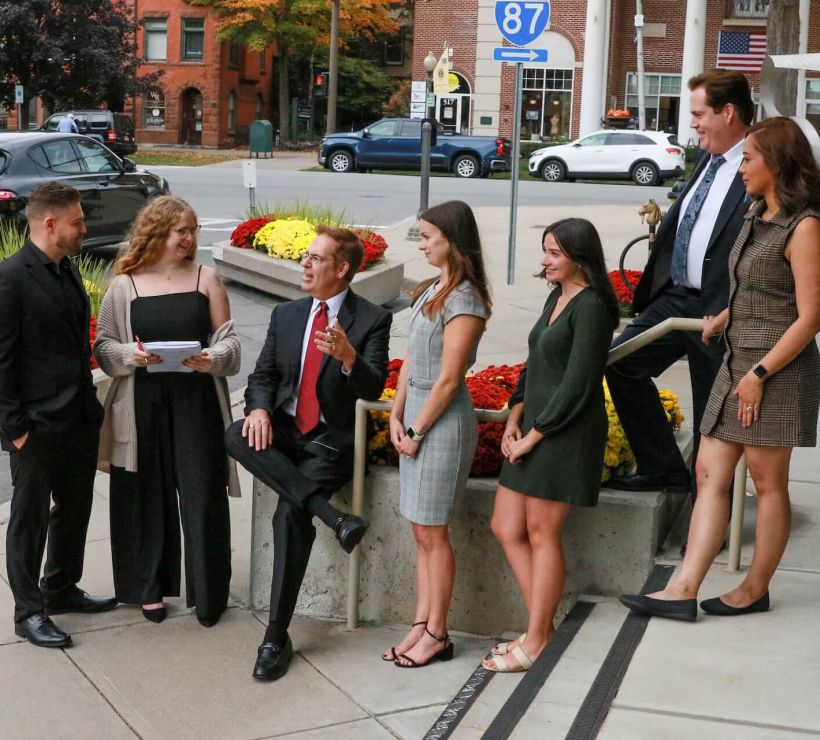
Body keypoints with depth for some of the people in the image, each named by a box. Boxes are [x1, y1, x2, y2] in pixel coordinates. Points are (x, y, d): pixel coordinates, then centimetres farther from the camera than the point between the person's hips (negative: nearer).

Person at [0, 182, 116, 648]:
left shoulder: (68, 270, 9)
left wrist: (91, 404, 13)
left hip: (81, 418, 8)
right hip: (38, 426, -8)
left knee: (75, 509, 19)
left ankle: (62, 590, 36)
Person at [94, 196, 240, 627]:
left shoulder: (205, 279, 4)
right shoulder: (124, 286, 3)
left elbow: (228, 341, 4)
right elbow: (104, 347, 4)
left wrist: (214, 359, -16)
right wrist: (132, 354, -15)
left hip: (197, 404, 0)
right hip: (143, 406, 0)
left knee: (202, 496, 0)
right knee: (147, 497, 7)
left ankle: (208, 592, 13)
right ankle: (149, 587, 23)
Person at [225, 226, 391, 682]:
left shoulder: (373, 319, -5)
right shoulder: (287, 315, 11)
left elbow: (373, 389, -14)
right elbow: (263, 374, 10)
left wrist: (348, 357, -35)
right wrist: (259, 408, -12)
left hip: (332, 438, -5)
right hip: (284, 430, 5)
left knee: (291, 512, -27)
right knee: (237, 435, -28)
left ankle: (277, 634, -18)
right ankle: (334, 517, -31)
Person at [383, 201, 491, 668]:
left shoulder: (464, 300, -17)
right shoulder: (433, 289, 10)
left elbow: (448, 379, -18)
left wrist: (417, 432, -12)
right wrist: (396, 416, 4)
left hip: (443, 421, -9)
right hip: (417, 416, 9)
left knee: (433, 532, 0)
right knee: (422, 531, 13)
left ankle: (437, 635, 12)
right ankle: (422, 625, 21)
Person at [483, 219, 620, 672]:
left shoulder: (591, 307, -14)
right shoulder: (557, 297, 14)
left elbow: (577, 384, -18)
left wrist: (534, 434, -14)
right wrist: (514, 418, 6)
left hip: (566, 432, -9)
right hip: (533, 427, 9)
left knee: (541, 534, -2)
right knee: (506, 528, 10)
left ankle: (536, 643, 9)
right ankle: (541, 629, 19)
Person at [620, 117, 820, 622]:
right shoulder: (758, 216, 12)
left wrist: (759, 373, -18)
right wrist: (725, 317, 13)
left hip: (776, 370, -9)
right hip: (738, 361, 9)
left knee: (768, 482, 4)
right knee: (711, 473, 3)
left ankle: (755, 590, 17)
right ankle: (683, 591, 2)